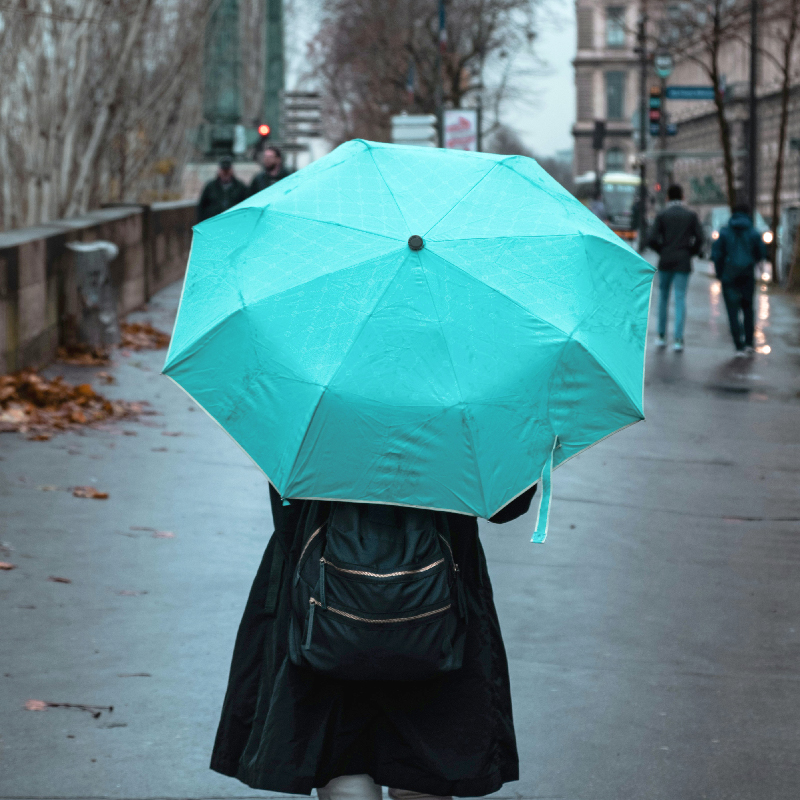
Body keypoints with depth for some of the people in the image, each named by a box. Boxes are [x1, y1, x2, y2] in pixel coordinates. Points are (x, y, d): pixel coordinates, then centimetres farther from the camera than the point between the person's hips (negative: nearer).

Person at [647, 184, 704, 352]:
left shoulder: (662, 215, -1)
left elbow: (651, 240, -9)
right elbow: (699, 239, -5)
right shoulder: (691, 215, 2)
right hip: (683, 262, 0)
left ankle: (662, 336, 17)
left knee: (663, 297, 14)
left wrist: (662, 251, 8)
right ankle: (678, 339, -10)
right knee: (680, 299, -1)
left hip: (665, 261, 0)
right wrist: (691, 252, 10)